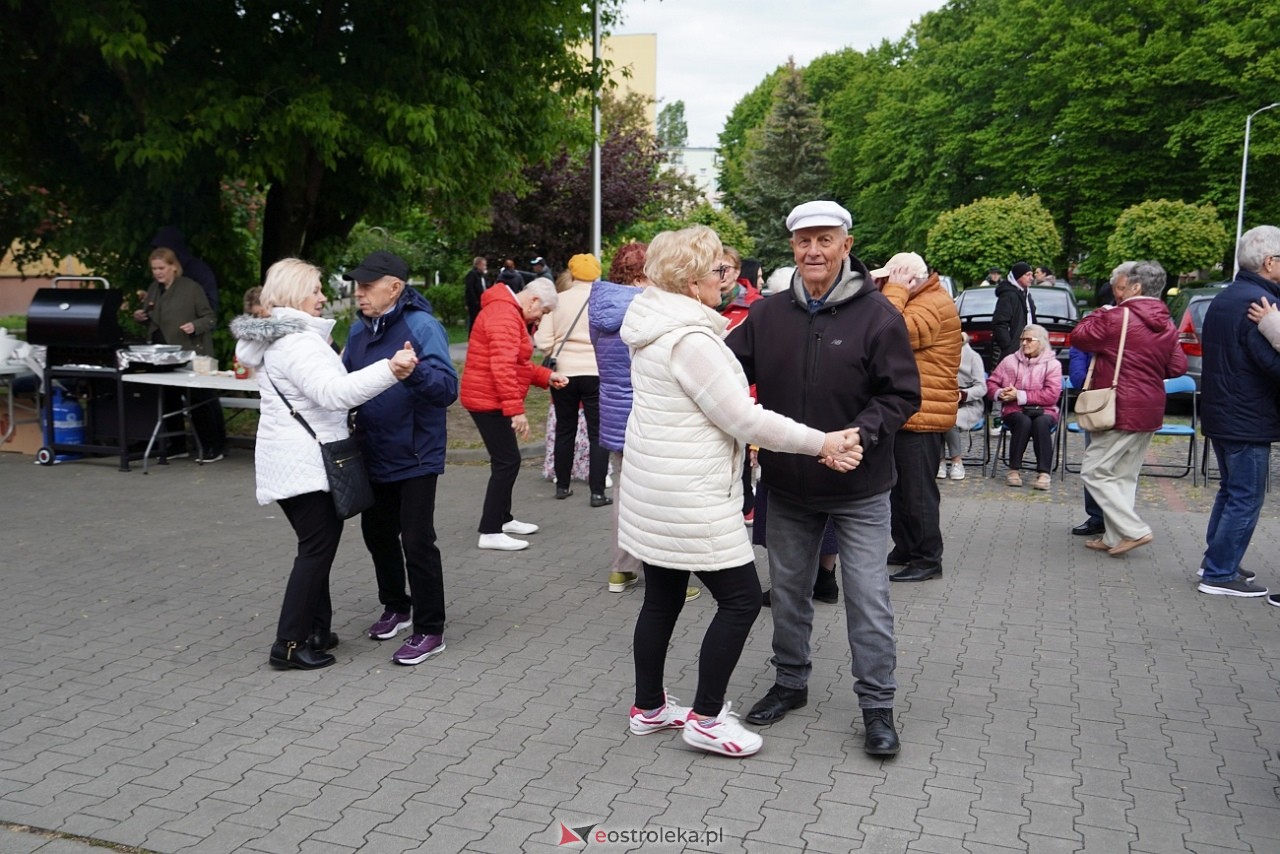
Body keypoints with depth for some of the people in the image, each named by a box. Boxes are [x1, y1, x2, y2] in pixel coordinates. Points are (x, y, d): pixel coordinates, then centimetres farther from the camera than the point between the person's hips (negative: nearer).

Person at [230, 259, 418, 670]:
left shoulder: (279, 337, 16)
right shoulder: (297, 341, -18)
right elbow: (334, 392, -34)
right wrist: (390, 370, -44)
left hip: (294, 458, 11)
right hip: (303, 461, -11)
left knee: (317, 544, 15)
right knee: (317, 547, -5)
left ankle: (314, 629, 22)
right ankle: (289, 644, -1)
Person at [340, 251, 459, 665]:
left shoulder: (422, 326, -17)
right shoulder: (360, 328, 6)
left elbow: (447, 387, -26)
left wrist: (414, 371, -44)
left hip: (414, 456, -8)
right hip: (373, 455, 8)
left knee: (416, 541, -2)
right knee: (377, 533, 19)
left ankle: (430, 630, 12)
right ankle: (396, 607, 39)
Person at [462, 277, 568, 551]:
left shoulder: (511, 313, 17)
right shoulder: (504, 314, -18)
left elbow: (516, 364, 23)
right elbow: (502, 366, -27)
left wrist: (547, 376, 12)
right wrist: (516, 409, -29)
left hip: (492, 400, 11)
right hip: (489, 401, -11)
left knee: (506, 461, 17)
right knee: (507, 461, -8)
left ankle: (503, 519, 29)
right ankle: (490, 533, -4)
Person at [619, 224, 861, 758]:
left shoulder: (660, 328, 10)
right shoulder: (690, 339, -21)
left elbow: (731, 408, 13)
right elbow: (744, 419, -19)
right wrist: (821, 443, -13)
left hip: (655, 486, 10)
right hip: (689, 495, -10)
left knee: (662, 598, 17)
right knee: (741, 598, 1)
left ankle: (649, 708, 29)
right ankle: (705, 718, 10)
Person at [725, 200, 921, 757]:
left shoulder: (876, 314, -11)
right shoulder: (768, 313, -1)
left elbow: (902, 395, -10)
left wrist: (860, 435, -25)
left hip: (859, 488, -4)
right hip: (788, 484, 4)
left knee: (868, 598, 2)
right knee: (787, 591, 18)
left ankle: (877, 705, 19)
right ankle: (790, 682, 37)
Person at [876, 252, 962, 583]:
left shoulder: (933, 305, -17)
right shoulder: (915, 302, 16)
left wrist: (894, 290, -20)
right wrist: (891, 290, 0)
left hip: (920, 416, -10)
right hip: (905, 412, 10)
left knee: (918, 490, -2)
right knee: (900, 487, 17)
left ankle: (927, 559, 8)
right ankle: (905, 548, 29)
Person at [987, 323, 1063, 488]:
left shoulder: (1052, 364, 3)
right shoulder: (1010, 360, 10)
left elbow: (1052, 395, -9)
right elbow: (991, 383, 12)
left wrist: (1020, 396, -15)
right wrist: (999, 393, -12)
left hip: (1043, 412, -1)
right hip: (1015, 411, 1)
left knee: (1041, 423, -36)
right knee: (1024, 422, -34)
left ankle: (1044, 473, -32)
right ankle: (1014, 470, -25)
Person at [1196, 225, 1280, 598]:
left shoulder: (1223, 299, 12)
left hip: (1220, 414, 10)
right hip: (1247, 420, -10)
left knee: (1231, 491, 20)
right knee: (1246, 499, -1)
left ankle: (1216, 561, 27)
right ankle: (1219, 575, 3)